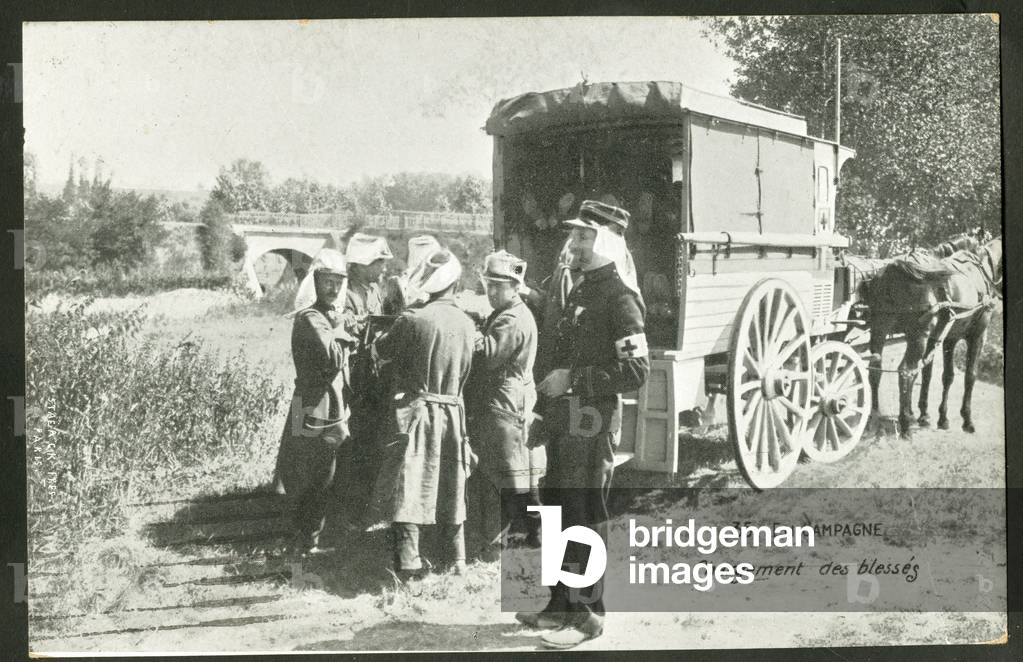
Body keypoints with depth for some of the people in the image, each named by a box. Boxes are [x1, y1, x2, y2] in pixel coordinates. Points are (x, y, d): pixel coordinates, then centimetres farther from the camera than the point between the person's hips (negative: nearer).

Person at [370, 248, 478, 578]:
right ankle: (457, 558, 22)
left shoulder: (413, 319, -14)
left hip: (413, 409, -4)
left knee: (409, 485, -1)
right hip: (453, 411, 4)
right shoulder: (467, 324, 0)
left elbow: (380, 351, 0)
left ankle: (408, 562, -5)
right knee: (451, 487, 15)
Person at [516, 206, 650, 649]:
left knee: (584, 517, -4)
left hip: (592, 422, -9)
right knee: (558, 511, 14)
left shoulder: (620, 297, -11)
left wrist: (573, 380, -18)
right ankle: (562, 604, 25)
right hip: (564, 421, 9)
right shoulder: (580, 291, 16)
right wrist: (547, 403, 15)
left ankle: (588, 615, 5)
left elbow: (636, 372, -18)